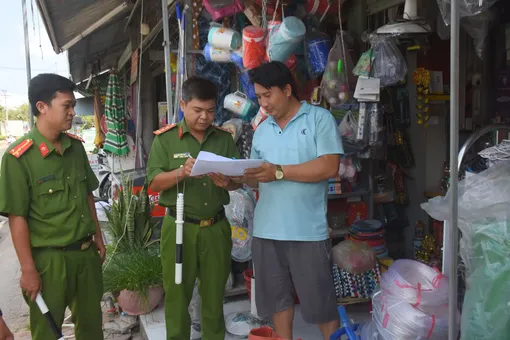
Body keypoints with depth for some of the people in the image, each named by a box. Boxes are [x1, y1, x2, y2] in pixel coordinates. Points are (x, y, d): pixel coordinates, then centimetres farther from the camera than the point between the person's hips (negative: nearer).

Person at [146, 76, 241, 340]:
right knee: (177, 293, 9)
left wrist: (226, 182, -17)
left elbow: (238, 181, 6)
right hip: (179, 226, -2)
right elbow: (154, 182, -7)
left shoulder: (225, 139, 6)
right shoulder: (165, 139, -1)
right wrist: (181, 173, -25)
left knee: (214, 293, 14)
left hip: (216, 227, 2)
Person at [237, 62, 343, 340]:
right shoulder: (262, 130, 14)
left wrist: (279, 171, -17)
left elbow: (329, 167, -14)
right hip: (266, 230, 6)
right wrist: (242, 176, -8)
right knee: (276, 296, 17)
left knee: (319, 300, 8)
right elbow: (259, 178, 14)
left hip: (308, 231, -5)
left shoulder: (319, 118, -3)